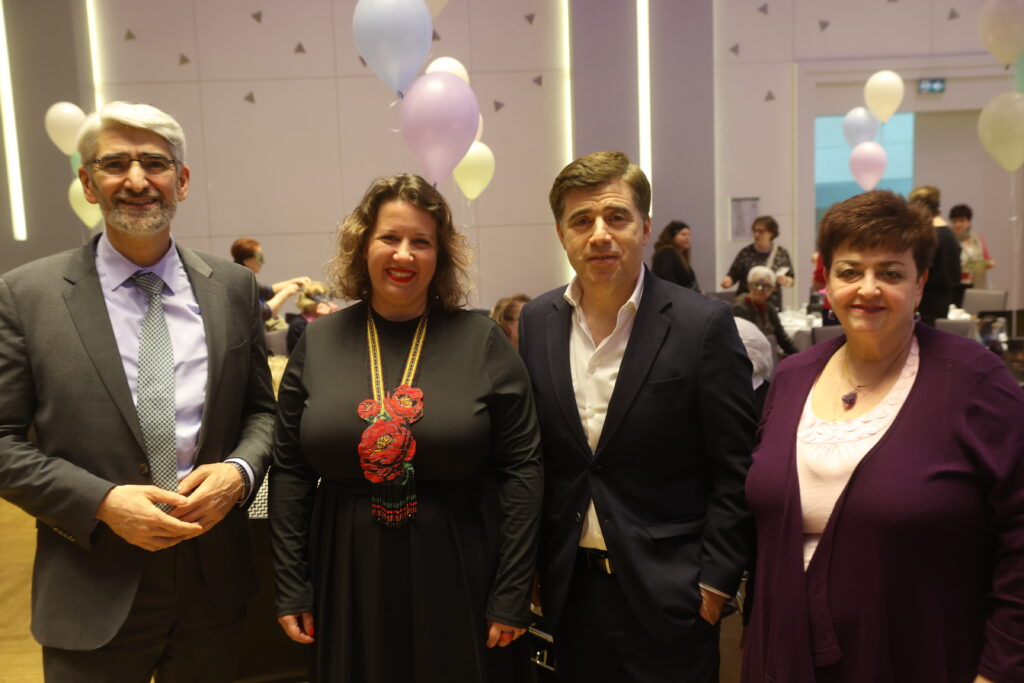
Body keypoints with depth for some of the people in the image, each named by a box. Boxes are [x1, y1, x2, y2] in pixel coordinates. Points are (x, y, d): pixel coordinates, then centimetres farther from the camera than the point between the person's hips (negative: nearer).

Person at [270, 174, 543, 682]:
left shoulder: (483, 342, -5)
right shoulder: (318, 344, 1)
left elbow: (522, 469, -5)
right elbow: (290, 473, 4)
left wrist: (512, 595, -6)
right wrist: (291, 588, 3)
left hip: (457, 579, -1)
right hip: (347, 582, 2)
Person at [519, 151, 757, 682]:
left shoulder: (703, 324, -12)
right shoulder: (536, 322, -1)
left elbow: (734, 472, -8)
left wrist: (715, 580, -9)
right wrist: (529, 566, 6)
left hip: (668, 592, -3)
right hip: (568, 587, 3)